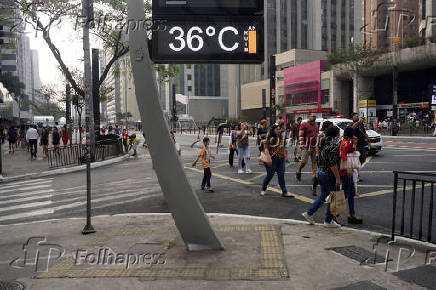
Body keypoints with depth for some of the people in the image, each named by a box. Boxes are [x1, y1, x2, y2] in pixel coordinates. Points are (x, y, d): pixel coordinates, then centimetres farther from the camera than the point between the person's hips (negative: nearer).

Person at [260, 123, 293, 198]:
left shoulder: (281, 137, 11)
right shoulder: (269, 138, -9)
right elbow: (266, 148, -12)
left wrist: (284, 157, 19)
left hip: (281, 159, 5)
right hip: (272, 159, -5)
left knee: (281, 176, 5)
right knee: (269, 175, 4)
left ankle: (284, 192, 6)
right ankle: (263, 189, 23)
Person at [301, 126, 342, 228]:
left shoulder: (323, 143, 8)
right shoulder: (334, 145, -19)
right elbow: (333, 164, -23)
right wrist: (337, 178, -19)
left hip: (320, 172, 9)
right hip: (329, 175, -9)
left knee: (323, 195, 21)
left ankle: (309, 213, 23)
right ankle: (328, 221, 16)